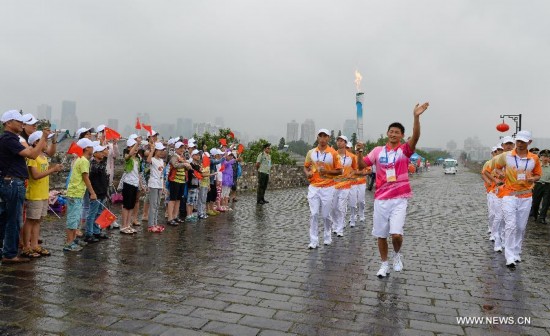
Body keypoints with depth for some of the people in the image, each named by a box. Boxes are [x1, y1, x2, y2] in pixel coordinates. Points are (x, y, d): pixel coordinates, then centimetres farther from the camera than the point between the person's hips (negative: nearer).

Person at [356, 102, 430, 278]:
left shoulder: (405, 150, -2)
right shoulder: (377, 151, 5)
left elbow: (415, 137, -21)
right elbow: (361, 165, 4)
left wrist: (416, 117, -35)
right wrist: (359, 151, -15)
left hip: (399, 199, -3)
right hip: (380, 199, 3)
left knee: (396, 233, -15)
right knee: (380, 235, 10)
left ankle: (397, 254, 17)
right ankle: (384, 264, 29)